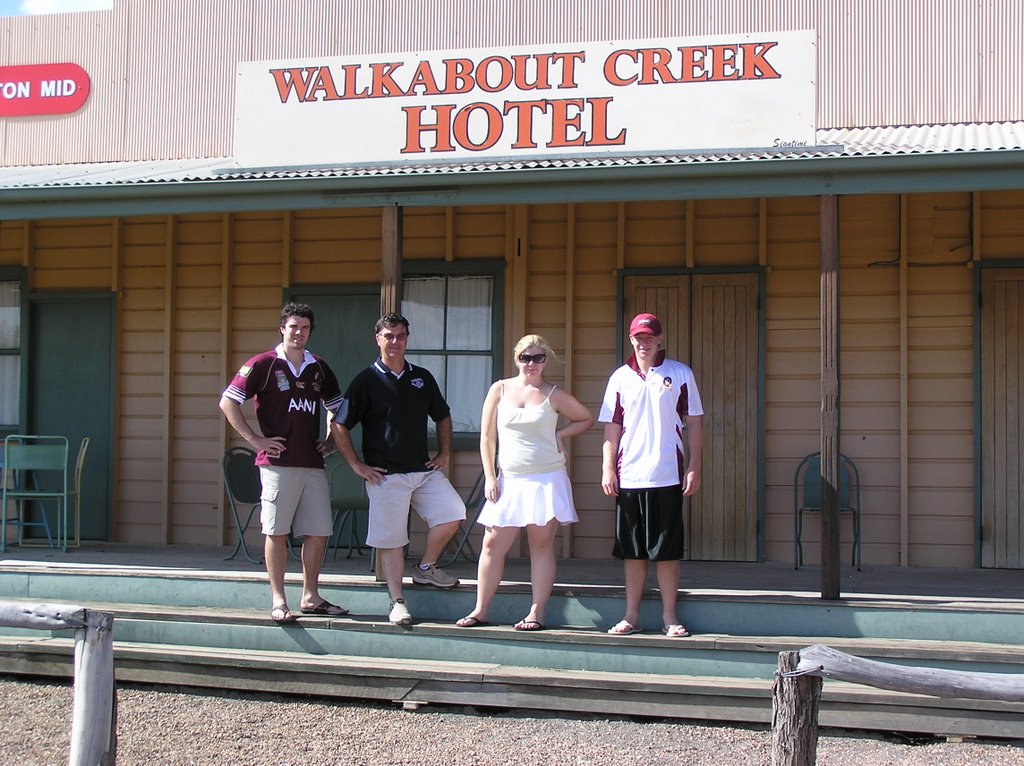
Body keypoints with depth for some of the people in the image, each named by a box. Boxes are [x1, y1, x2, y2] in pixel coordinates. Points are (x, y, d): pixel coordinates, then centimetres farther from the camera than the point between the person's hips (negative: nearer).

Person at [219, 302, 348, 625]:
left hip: (313, 464, 5)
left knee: (318, 531, 6)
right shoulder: (264, 364, -1)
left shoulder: (319, 368, 13)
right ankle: (278, 600, 7)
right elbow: (228, 402, -4)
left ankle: (310, 597, 18)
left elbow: (337, 408, 27)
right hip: (278, 462, -5)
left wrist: (331, 441, 14)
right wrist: (255, 439, -8)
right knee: (277, 532, 0)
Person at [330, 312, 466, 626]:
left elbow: (443, 417, 24)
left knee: (453, 513, -11)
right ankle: (397, 602, 10)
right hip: (385, 475, -4)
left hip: (425, 470, 4)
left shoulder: (422, 377, 11)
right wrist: (357, 465, -6)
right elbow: (338, 426, -3)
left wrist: (444, 453, 13)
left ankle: (426, 568, 11)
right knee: (390, 539, -1)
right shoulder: (366, 380, -2)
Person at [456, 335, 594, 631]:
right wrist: (490, 477, 0)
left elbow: (586, 419, 15)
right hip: (510, 481, 2)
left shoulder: (554, 395, 2)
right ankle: (480, 610, 9)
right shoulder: (500, 390, 5)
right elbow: (487, 436, 6)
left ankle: (537, 613, 6)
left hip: (547, 481, -2)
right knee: (492, 544, 1)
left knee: (541, 545, 2)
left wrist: (559, 434, -2)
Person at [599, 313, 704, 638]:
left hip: (668, 476, -2)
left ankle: (669, 617, 11)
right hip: (629, 476, 2)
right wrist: (607, 469, 2)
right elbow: (612, 427, 10)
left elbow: (694, 423, 4)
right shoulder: (620, 377, 9)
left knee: (667, 550, 2)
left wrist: (694, 468, -3)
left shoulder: (680, 374, 3)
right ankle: (631, 616, 15)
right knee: (632, 550, 8)